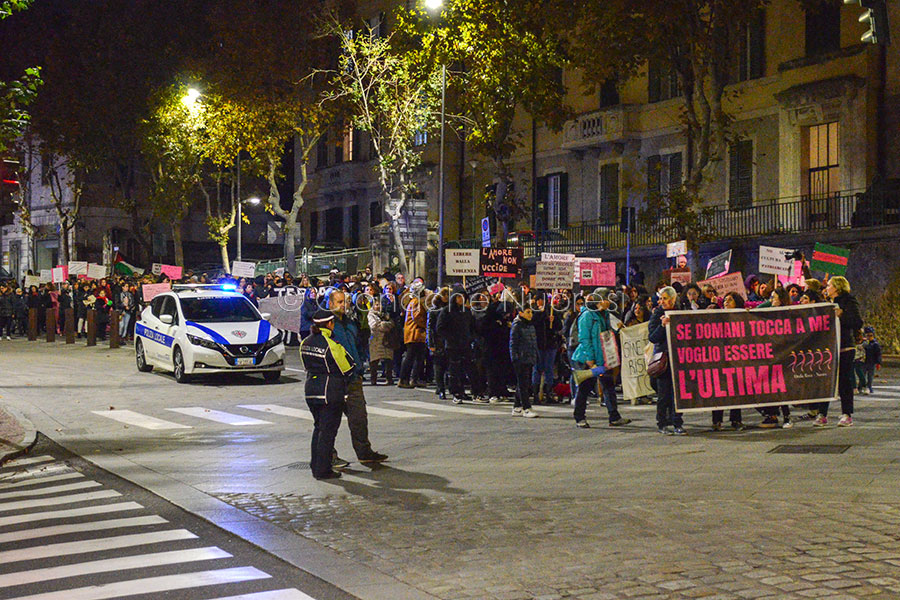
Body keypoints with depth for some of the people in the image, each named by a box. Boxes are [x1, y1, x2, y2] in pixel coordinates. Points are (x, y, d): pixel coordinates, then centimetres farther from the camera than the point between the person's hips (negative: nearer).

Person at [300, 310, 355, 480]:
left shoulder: (305, 343, 4)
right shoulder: (331, 345, -17)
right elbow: (347, 369, -8)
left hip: (311, 389, 7)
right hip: (330, 392, -7)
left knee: (318, 427, 19)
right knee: (328, 431, 0)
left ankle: (315, 466, 23)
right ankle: (323, 470, 3)